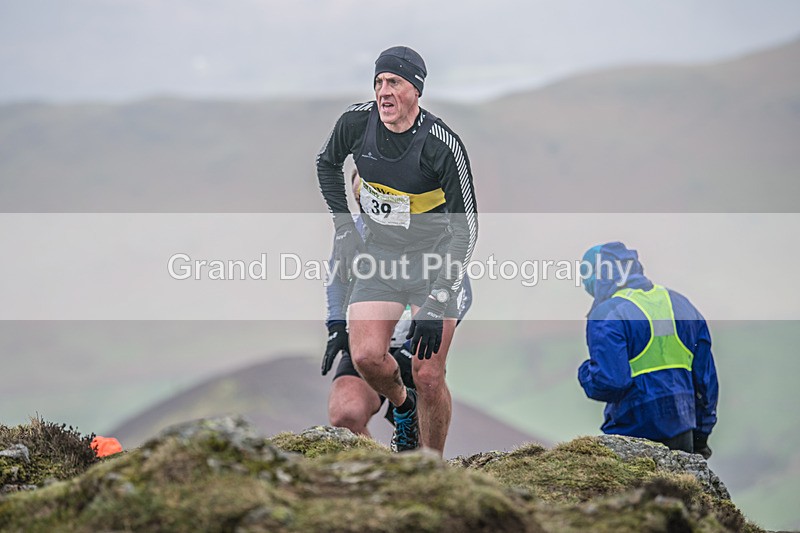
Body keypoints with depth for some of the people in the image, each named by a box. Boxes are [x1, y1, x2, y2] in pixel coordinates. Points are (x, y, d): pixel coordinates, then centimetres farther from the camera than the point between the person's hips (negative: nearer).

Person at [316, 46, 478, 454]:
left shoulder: (442, 145, -23)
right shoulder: (356, 122, -10)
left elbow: (465, 228, -20)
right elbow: (327, 163, 13)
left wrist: (436, 305, -26)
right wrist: (344, 230, 5)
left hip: (435, 256, -3)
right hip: (378, 253, 3)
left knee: (428, 376, -10)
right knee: (366, 357, -15)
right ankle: (402, 406, 20)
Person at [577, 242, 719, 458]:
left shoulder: (606, 315, -11)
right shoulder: (681, 304, 12)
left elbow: (609, 382, -22)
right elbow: (706, 376, 16)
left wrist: (585, 373, 2)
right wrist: (701, 436, 23)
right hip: (681, 433, 6)